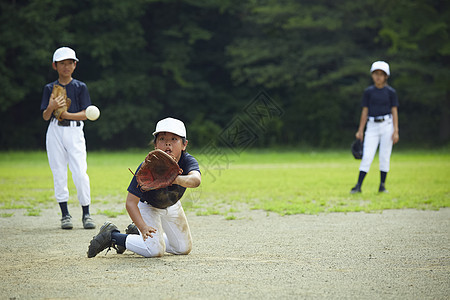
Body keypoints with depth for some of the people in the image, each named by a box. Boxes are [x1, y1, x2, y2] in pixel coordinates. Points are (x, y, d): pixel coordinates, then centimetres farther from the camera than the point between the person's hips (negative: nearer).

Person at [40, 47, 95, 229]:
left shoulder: (80, 87, 5)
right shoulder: (50, 88, 9)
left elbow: (85, 114, -1)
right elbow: (45, 117, 4)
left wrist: (67, 114, -17)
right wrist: (51, 107, -17)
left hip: (75, 132, -2)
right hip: (55, 132, 2)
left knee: (80, 173, -11)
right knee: (59, 173, 1)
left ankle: (86, 214, -2)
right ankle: (65, 214, 8)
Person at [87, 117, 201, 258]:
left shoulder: (188, 161, -29)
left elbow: (196, 180, -53)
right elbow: (130, 202, -35)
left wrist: (175, 179, -74)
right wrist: (143, 227, -50)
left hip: (172, 206, 5)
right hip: (147, 206, -5)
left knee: (184, 248, 15)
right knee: (155, 250, -21)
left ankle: (135, 232, 28)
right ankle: (112, 236, 0)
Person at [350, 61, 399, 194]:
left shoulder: (390, 92, 3)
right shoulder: (368, 92, 7)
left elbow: (394, 112, 2)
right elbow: (365, 111, 9)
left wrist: (396, 131, -6)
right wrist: (360, 130, 5)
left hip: (387, 124, -1)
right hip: (372, 126, 1)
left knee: (384, 156, 1)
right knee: (367, 156, -6)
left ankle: (382, 185, 10)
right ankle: (358, 186, -9)